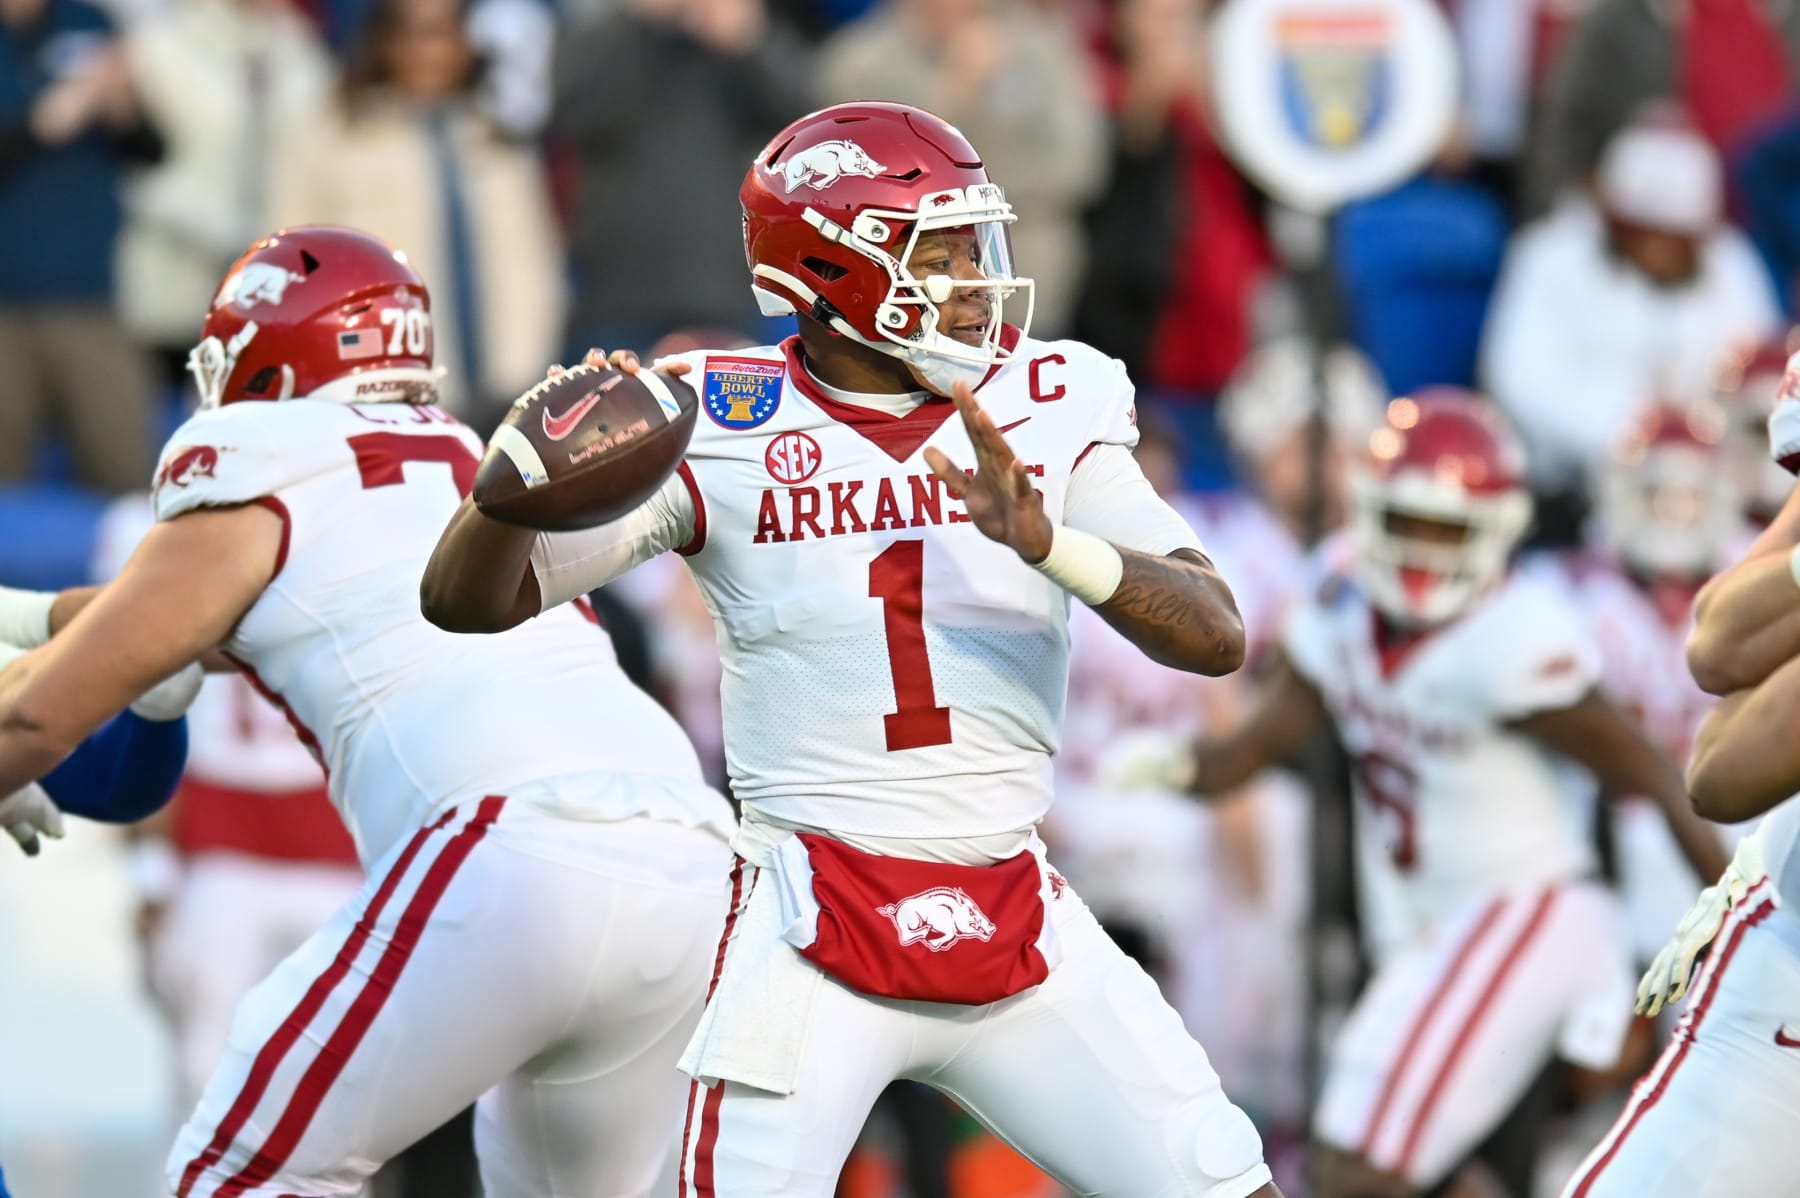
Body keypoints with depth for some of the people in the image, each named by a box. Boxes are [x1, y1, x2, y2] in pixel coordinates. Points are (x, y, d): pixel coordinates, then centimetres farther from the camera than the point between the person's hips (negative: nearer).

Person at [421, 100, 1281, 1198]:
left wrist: (1046, 540, -23)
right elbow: (468, 603, -2)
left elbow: (1217, 635, -6)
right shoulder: (720, 430, -4)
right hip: (815, 930, -3)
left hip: (1021, 928, 3)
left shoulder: (1046, 414, 3)